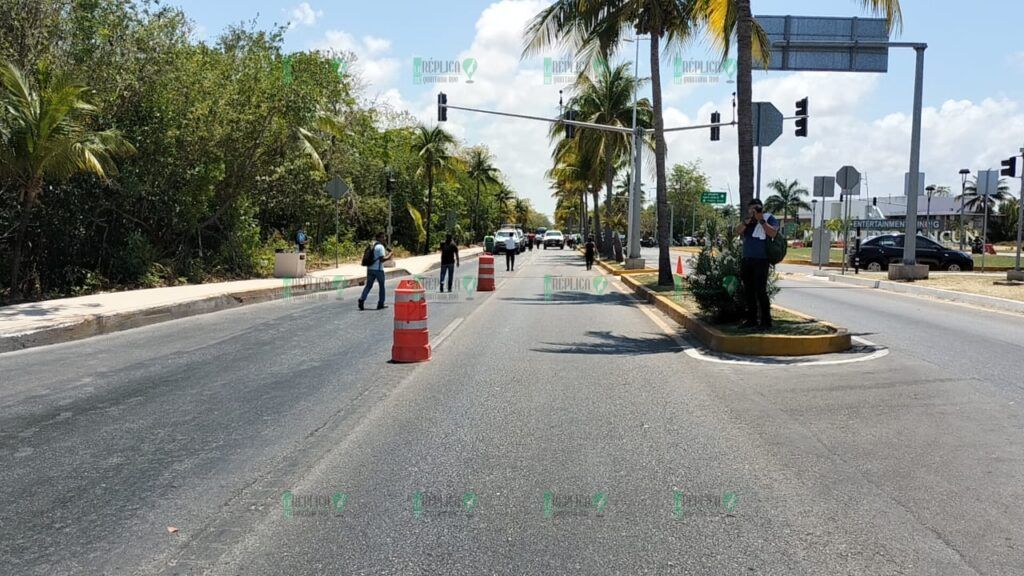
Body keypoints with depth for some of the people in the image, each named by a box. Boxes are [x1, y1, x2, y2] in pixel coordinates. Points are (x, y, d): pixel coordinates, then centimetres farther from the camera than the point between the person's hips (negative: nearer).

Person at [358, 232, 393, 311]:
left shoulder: (372, 244, 12)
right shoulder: (380, 247, -13)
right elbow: (382, 259, -19)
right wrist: (389, 255, -3)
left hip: (370, 268, 7)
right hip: (378, 269, -7)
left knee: (368, 285, 9)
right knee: (382, 286, 8)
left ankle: (362, 299, -10)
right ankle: (380, 304, 11)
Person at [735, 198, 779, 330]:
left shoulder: (769, 218, 2)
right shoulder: (748, 221, 17)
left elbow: (772, 233, -15)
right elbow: (738, 231, 1)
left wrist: (761, 219, -16)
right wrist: (748, 220, -11)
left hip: (761, 260, -6)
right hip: (746, 260, 6)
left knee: (760, 291, -9)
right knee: (748, 291, 9)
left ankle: (766, 321, -5)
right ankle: (751, 319, 17)